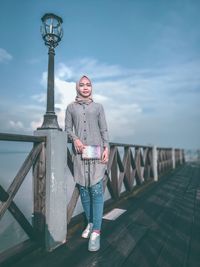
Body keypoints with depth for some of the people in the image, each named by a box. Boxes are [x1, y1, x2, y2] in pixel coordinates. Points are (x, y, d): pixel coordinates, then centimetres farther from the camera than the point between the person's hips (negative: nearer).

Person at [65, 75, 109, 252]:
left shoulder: (98, 107, 11)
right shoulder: (71, 107, 12)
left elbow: (104, 130, 8)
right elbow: (68, 129, 9)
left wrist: (106, 148, -4)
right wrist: (75, 139, -11)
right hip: (80, 153, 1)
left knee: (96, 190, -8)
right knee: (83, 190, 3)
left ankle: (96, 231, -3)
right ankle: (90, 223, 20)